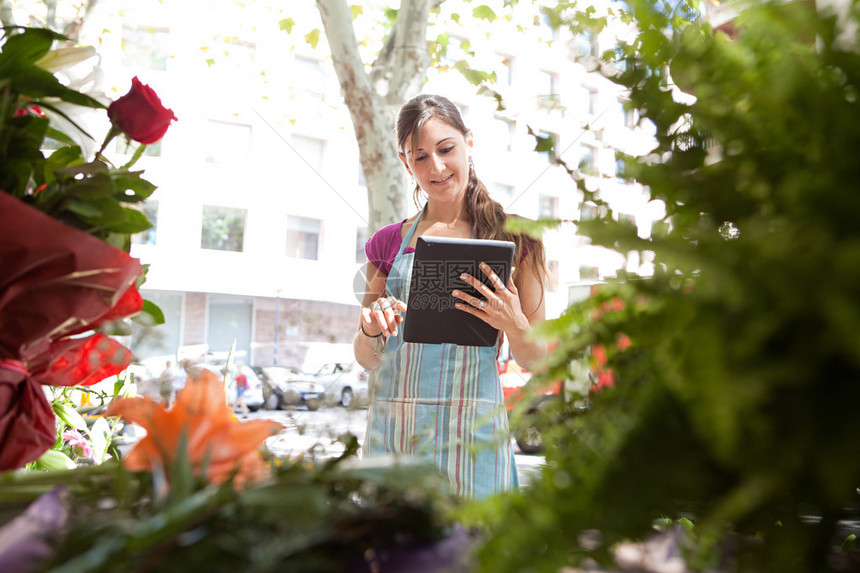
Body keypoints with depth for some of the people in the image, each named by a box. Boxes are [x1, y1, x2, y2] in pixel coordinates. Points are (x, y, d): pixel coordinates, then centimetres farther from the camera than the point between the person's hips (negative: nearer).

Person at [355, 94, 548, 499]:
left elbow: (534, 360, 4)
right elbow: (366, 359, 13)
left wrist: (513, 325, -16)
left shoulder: (511, 237, 2)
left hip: (470, 428, -2)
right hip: (391, 429, 2)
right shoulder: (389, 243, 8)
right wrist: (371, 330, -8)